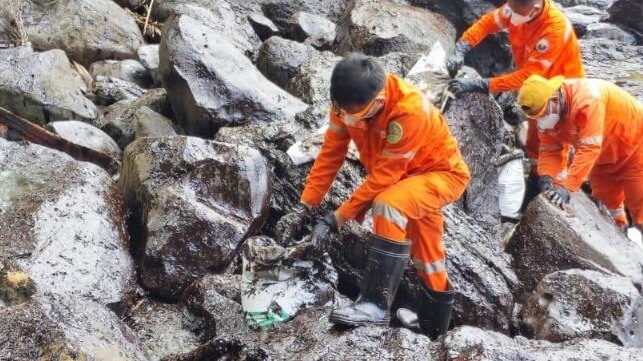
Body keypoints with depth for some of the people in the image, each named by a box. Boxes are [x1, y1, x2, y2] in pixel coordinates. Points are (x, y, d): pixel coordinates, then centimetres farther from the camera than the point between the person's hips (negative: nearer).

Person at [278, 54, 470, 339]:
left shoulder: (409, 111, -38)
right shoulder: (348, 102, -19)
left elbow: (384, 176, -33)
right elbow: (330, 155, -11)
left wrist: (338, 218, -30)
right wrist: (306, 205, -13)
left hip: (443, 173, -7)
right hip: (405, 176, 7)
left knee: (388, 205, -35)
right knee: (424, 253, 21)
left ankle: (376, 304, -30)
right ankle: (436, 322, 45)